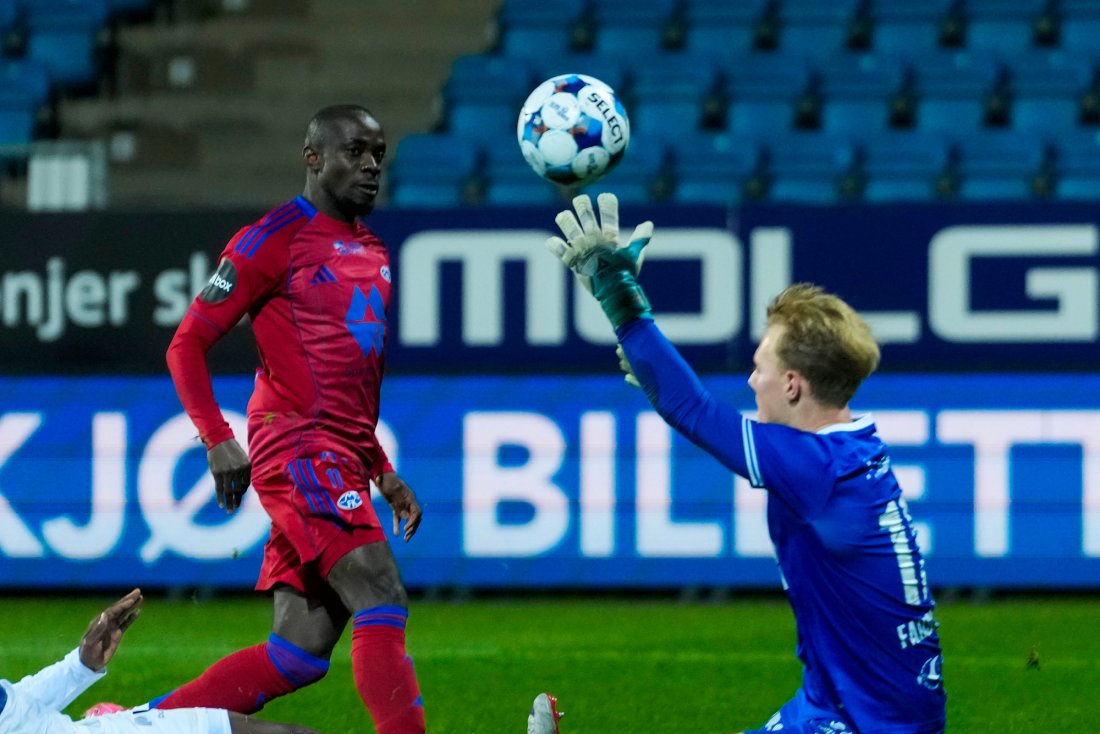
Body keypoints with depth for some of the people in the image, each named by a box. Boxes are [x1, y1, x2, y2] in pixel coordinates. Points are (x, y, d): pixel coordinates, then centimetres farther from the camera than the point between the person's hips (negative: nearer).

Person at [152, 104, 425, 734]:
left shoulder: (372, 251, 22)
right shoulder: (275, 239, -3)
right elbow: (188, 345, -3)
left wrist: (383, 472, 25)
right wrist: (219, 440, -15)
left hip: (344, 460, 8)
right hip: (300, 447, -8)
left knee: (300, 655, 1)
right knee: (383, 601, -21)